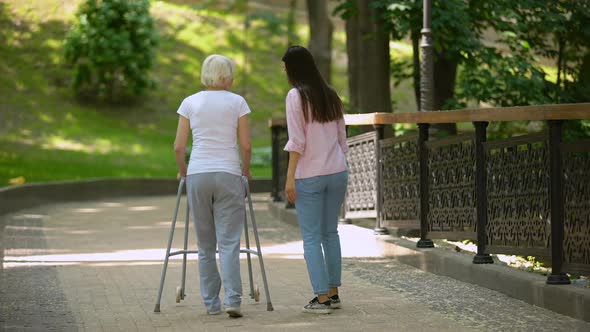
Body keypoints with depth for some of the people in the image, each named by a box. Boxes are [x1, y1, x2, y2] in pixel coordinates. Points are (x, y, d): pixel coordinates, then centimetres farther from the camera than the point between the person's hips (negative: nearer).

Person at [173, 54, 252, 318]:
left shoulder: (190, 103, 5)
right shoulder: (237, 102, 1)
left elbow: (178, 147, 2)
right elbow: (246, 145, -1)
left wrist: (183, 171, 19)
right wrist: (245, 169, 16)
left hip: (197, 175, 2)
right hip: (228, 174, -2)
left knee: (205, 244, 11)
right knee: (229, 242, -1)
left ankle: (211, 303, 11)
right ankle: (232, 299, -14)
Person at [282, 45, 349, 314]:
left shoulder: (296, 96, -8)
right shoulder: (331, 96, 11)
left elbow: (296, 141, -13)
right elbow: (342, 138, 13)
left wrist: (290, 178, -10)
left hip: (309, 175, -6)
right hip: (338, 171, 6)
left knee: (311, 236, -1)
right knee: (330, 232, 14)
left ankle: (322, 298, -4)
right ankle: (333, 293, 17)